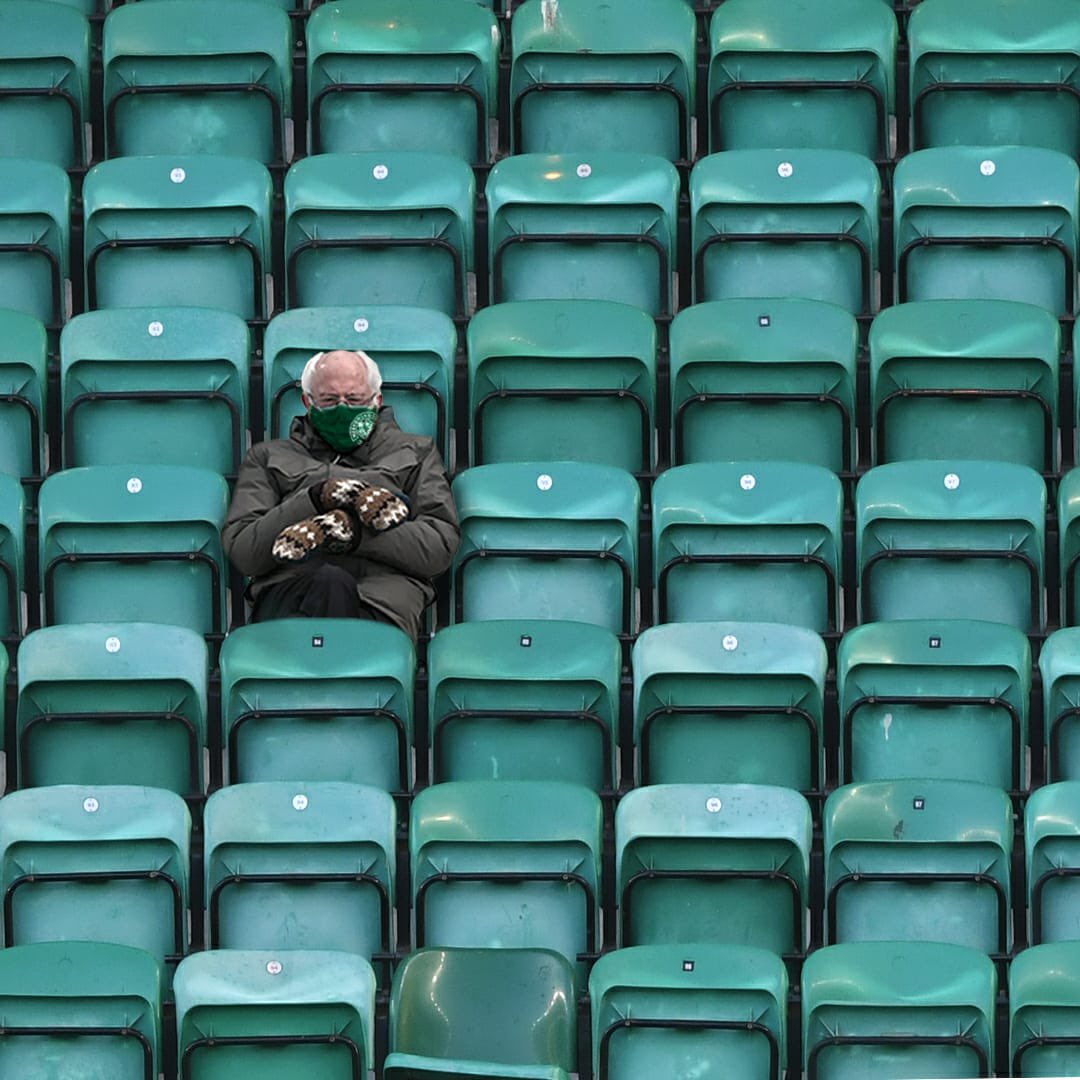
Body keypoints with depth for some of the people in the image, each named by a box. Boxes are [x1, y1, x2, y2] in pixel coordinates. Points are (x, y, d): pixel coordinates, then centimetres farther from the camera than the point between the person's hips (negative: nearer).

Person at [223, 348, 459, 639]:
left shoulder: (416, 454, 33)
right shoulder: (270, 457, 33)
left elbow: (440, 548, 13)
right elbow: (241, 552, 14)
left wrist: (352, 530, -3)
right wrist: (317, 498, 0)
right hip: (288, 595, 0)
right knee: (331, 581, -41)